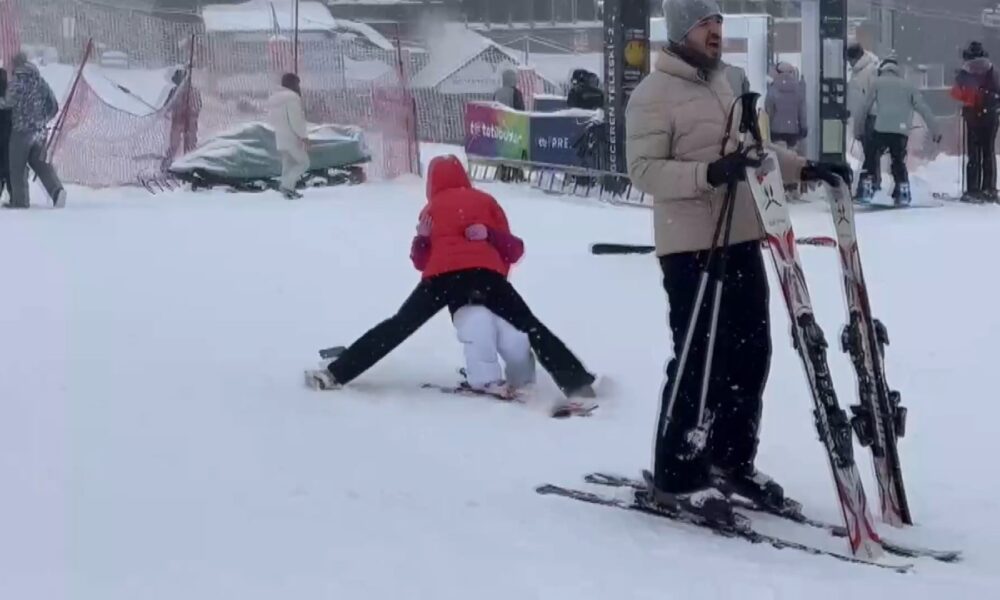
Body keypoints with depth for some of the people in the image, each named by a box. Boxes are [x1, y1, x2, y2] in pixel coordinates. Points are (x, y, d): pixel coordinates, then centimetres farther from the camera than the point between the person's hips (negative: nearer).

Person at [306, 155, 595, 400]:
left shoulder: (432, 208, 25)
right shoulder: (485, 200, 25)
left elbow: (421, 258, 23)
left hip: (443, 274, 0)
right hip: (487, 272, 0)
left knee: (398, 326, 8)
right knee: (531, 327, 4)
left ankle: (336, 374, 7)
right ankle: (578, 384, -8)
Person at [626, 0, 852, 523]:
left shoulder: (728, 81, 13)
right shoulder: (654, 93, -9)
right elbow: (644, 170, -16)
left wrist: (803, 168, 10)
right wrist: (708, 172, -28)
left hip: (741, 240, 8)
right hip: (691, 245, -8)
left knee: (750, 353, 12)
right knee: (698, 359, -6)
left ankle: (731, 460, 26)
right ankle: (676, 477, 3)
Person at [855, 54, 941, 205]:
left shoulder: (877, 83, 15)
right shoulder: (908, 86, 21)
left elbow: (865, 107, 12)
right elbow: (924, 109, 14)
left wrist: (857, 127, 20)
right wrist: (934, 129, 13)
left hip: (882, 129, -2)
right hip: (902, 131, 3)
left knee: (871, 158, 9)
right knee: (899, 162, 17)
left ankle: (865, 190, -1)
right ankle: (903, 193, 10)